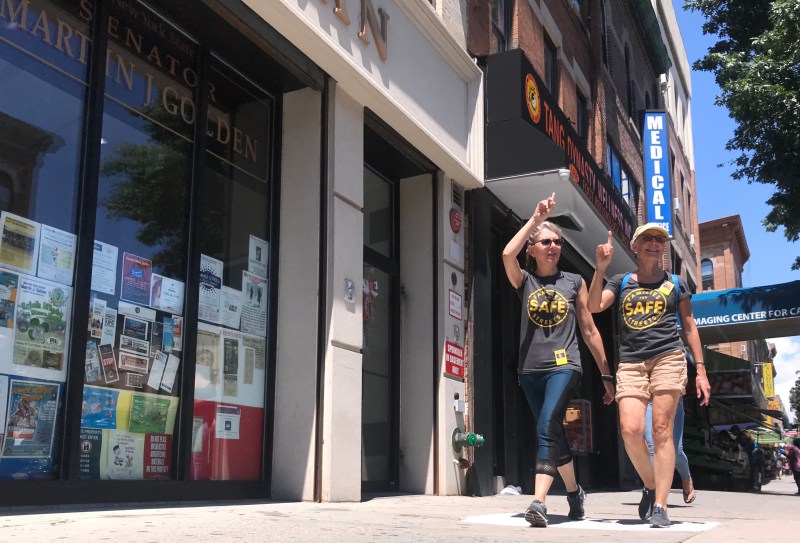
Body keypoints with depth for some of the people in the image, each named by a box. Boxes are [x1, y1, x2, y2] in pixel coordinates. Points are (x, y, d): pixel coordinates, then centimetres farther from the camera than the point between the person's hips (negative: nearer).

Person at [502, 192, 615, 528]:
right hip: (531, 369, 2)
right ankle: (575, 492, 31)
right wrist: (536, 218, -9)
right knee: (553, 434, 11)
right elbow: (507, 255, -14)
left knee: (548, 428, -20)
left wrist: (606, 375, 9)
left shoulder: (574, 282, 8)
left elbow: (589, 331, 10)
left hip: (563, 366, -2)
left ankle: (538, 502, -27)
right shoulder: (524, 281, 8)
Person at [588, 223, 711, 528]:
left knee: (662, 431, -10)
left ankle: (660, 506, -7)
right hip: (630, 362, 1)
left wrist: (701, 369, 7)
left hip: (668, 357, -1)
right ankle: (650, 486, 12)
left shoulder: (675, 283, 14)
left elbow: (689, 326, 14)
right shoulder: (621, 282, 15)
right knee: (630, 430, -14)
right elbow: (594, 306, 0)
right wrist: (601, 268, -8)